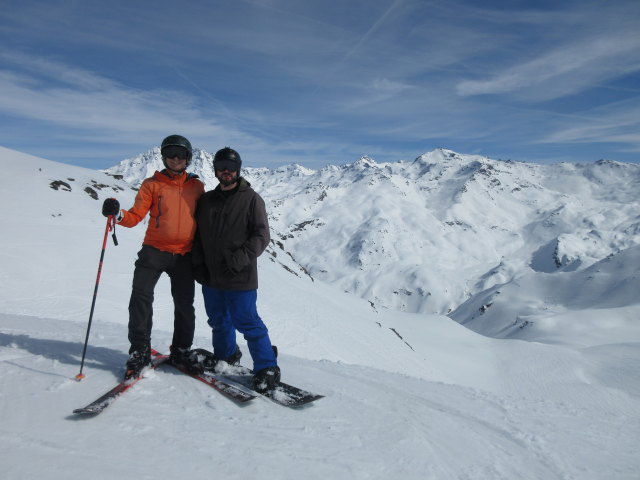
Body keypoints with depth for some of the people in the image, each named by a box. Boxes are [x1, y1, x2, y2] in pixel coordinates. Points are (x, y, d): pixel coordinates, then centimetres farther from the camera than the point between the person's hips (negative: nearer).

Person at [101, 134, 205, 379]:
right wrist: (117, 214, -23)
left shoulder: (196, 186, 7)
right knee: (141, 297, -9)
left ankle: (181, 351, 23)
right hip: (154, 250, -1)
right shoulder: (152, 184, 3)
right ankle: (139, 352, 6)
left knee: (184, 304, 6)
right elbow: (136, 216, -2)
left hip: (184, 255, 1)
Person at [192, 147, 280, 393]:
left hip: (240, 279, -6)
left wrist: (240, 259, -19)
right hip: (210, 276, 6)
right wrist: (199, 263, 5)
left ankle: (267, 368, 6)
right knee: (219, 321, 19)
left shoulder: (251, 199, -3)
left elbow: (261, 235, -8)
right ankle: (225, 356, 41)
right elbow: (198, 234, 17)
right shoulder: (206, 200, 13)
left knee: (247, 322, -6)